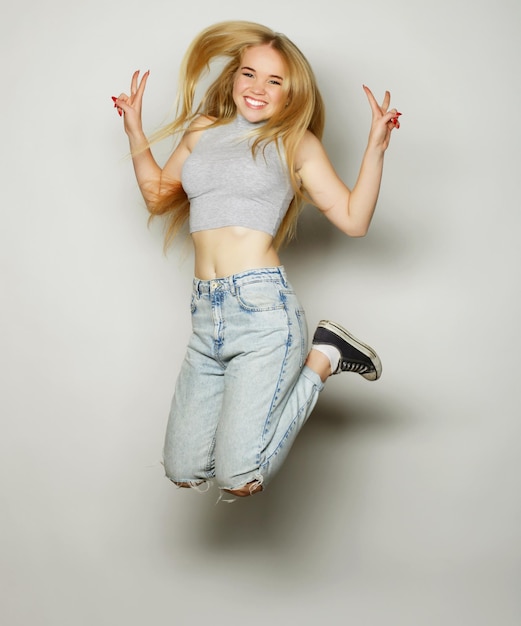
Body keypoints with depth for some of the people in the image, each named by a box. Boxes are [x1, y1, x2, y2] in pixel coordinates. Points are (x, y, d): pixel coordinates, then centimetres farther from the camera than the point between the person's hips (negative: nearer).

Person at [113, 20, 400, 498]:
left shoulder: (296, 143, 7)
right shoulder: (201, 131, 18)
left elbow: (354, 220, 1)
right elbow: (158, 197, 32)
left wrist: (376, 146, -5)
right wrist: (135, 133, 26)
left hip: (263, 309, -5)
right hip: (207, 318, 5)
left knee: (239, 480, -12)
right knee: (185, 472, 6)